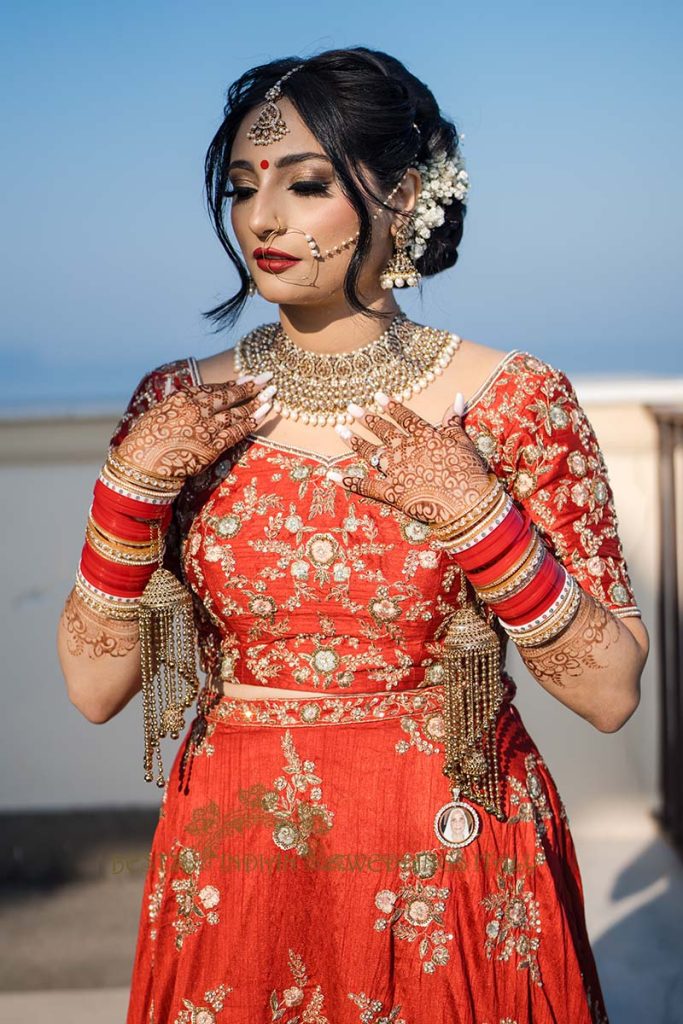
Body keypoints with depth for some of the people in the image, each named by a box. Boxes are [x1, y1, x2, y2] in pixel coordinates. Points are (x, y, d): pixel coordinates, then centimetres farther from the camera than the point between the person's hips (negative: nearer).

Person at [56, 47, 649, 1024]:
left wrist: (472, 510, -21)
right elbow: (95, 686, -2)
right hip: (233, 881, 2)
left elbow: (611, 694, -11)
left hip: (453, 883, -2)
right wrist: (135, 480, -13)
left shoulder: (511, 403, -10)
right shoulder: (178, 408, -2)